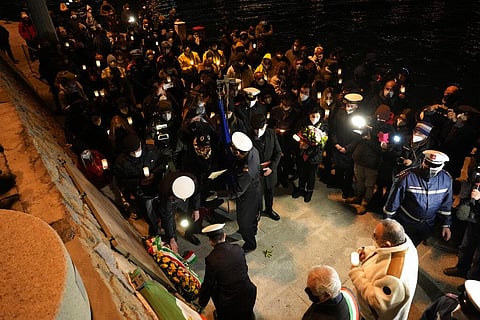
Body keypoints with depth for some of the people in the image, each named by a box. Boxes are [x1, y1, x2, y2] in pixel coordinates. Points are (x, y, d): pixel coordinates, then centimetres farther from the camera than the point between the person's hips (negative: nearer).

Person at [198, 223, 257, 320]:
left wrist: (201, 304, 13)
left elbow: (207, 285, -5)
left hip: (228, 303, -3)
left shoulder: (211, 259, -18)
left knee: (212, 287, 22)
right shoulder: (238, 249, -7)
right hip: (248, 296, 3)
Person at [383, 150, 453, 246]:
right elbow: (393, 201, -15)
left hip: (427, 226, 3)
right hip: (405, 223, -3)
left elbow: (446, 204, 3)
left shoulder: (446, 179, -12)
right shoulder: (406, 177, -25)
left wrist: (446, 225, 6)